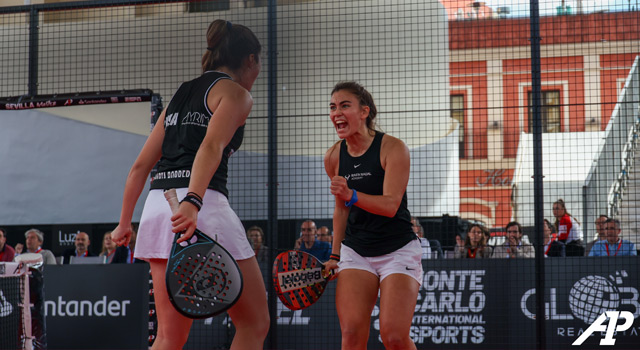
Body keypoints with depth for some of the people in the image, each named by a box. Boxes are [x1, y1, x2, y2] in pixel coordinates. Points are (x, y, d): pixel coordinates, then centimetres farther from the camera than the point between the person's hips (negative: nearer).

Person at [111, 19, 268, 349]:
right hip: (201, 208, -7)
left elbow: (140, 166, 23)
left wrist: (124, 223, 28)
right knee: (254, 323, 5)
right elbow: (212, 146, -17)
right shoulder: (235, 92, 3)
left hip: (157, 204, 7)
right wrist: (192, 201, -29)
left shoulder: (181, 94, 25)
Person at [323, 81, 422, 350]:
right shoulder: (333, 157, 3)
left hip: (398, 250, -4)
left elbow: (390, 205, -22)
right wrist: (335, 255, 13)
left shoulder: (393, 148, -12)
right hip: (355, 252, 4)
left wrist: (351, 195, -38)